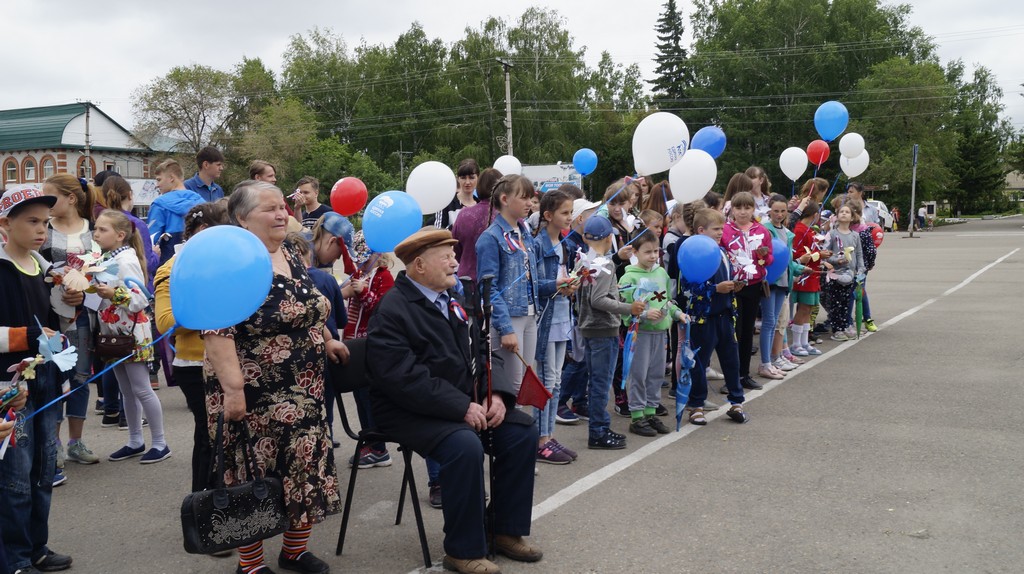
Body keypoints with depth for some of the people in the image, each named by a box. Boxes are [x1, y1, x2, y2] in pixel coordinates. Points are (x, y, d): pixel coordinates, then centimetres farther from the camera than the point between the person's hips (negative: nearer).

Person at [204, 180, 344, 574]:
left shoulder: (290, 256, 9)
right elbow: (216, 330, -24)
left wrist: (325, 340, 24)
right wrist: (232, 388, -28)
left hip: (304, 391, 8)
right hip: (254, 396, -8)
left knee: (307, 469, 11)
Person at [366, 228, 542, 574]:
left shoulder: (451, 298, 10)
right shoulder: (392, 311, -16)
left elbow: (478, 353, 14)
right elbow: (405, 379, -25)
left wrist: (496, 393, -5)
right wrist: (462, 408, -27)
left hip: (465, 401, 8)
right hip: (410, 412, -8)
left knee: (523, 431, -5)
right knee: (465, 446, -32)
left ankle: (507, 531, 9)